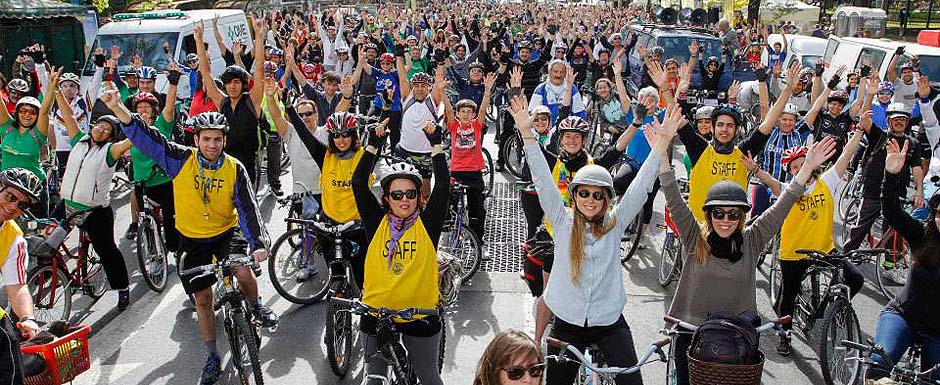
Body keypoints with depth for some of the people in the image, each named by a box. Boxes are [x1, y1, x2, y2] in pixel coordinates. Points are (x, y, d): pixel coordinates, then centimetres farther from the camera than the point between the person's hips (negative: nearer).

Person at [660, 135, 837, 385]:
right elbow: (674, 201, -14)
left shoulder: (751, 241, 0)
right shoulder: (694, 238, -5)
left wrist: (807, 168, -11)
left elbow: (781, 208, -5)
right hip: (690, 334, -1)